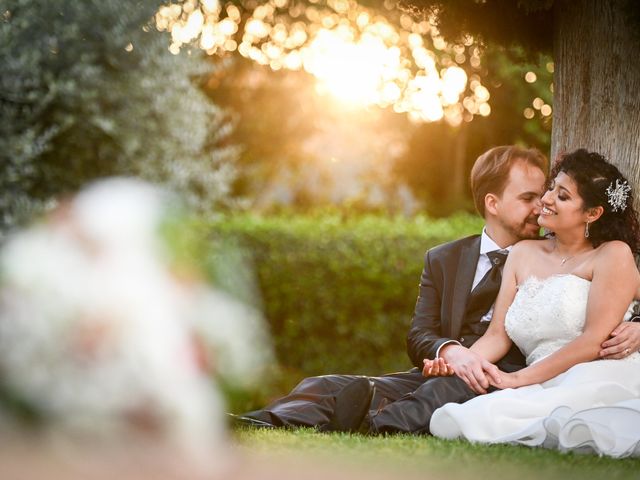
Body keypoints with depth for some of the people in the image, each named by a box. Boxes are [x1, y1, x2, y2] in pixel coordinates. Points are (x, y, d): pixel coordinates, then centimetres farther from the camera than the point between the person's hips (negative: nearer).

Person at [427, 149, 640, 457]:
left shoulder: (614, 255, 5)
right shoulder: (524, 254, 24)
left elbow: (594, 341, -7)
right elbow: (497, 335, 18)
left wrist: (518, 379, -11)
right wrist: (459, 362, -4)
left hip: (607, 382, -6)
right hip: (545, 391, 6)